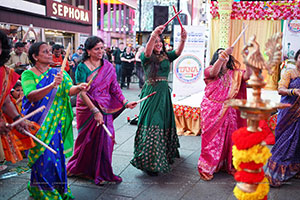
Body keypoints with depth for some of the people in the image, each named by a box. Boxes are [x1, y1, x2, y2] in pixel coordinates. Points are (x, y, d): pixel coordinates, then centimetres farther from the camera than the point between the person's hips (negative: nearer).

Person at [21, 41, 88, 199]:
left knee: (55, 155, 2)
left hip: (55, 123, 2)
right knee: (42, 156, -2)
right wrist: (52, 85, -33)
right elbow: (31, 96, -19)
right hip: (36, 123, -2)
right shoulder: (28, 74, -3)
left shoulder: (58, 73, 7)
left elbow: (69, 90, -7)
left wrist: (79, 88, -31)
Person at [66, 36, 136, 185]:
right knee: (88, 139, 7)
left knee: (105, 138, 3)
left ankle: (102, 173, 19)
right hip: (87, 108, -3)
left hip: (105, 109, 3)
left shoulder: (109, 67, 4)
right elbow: (81, 92, -15)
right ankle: (80, 168, 30)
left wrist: (125, 103, -7)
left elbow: (115, 87, 6)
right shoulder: (82, 67, -9)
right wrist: (95, 111, -21)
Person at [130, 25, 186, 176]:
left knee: (165, 124, 13)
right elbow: (147, 52, -26)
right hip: (151, 93, -5)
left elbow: (178, 52, -8)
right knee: (152, 124, -8)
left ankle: (165, 156, 31)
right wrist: (153, 35, -42)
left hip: (164, 93, 5)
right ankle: (149, 162, -3)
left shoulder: (166, 56, 10)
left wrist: (183, 40, -28)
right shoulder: (147, 58, -2)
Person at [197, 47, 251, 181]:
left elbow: (247, 76, -6)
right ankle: (206, 168, 10)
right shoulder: (210, 70, 2)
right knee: (212, 138, -1)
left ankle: (228, 165, 22)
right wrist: (223, 55, -32)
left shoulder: (234, 73, 11)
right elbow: (213, 72, -21)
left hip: (228, 111, 3)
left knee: (229, 137, 6)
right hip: (212, 110, -3)